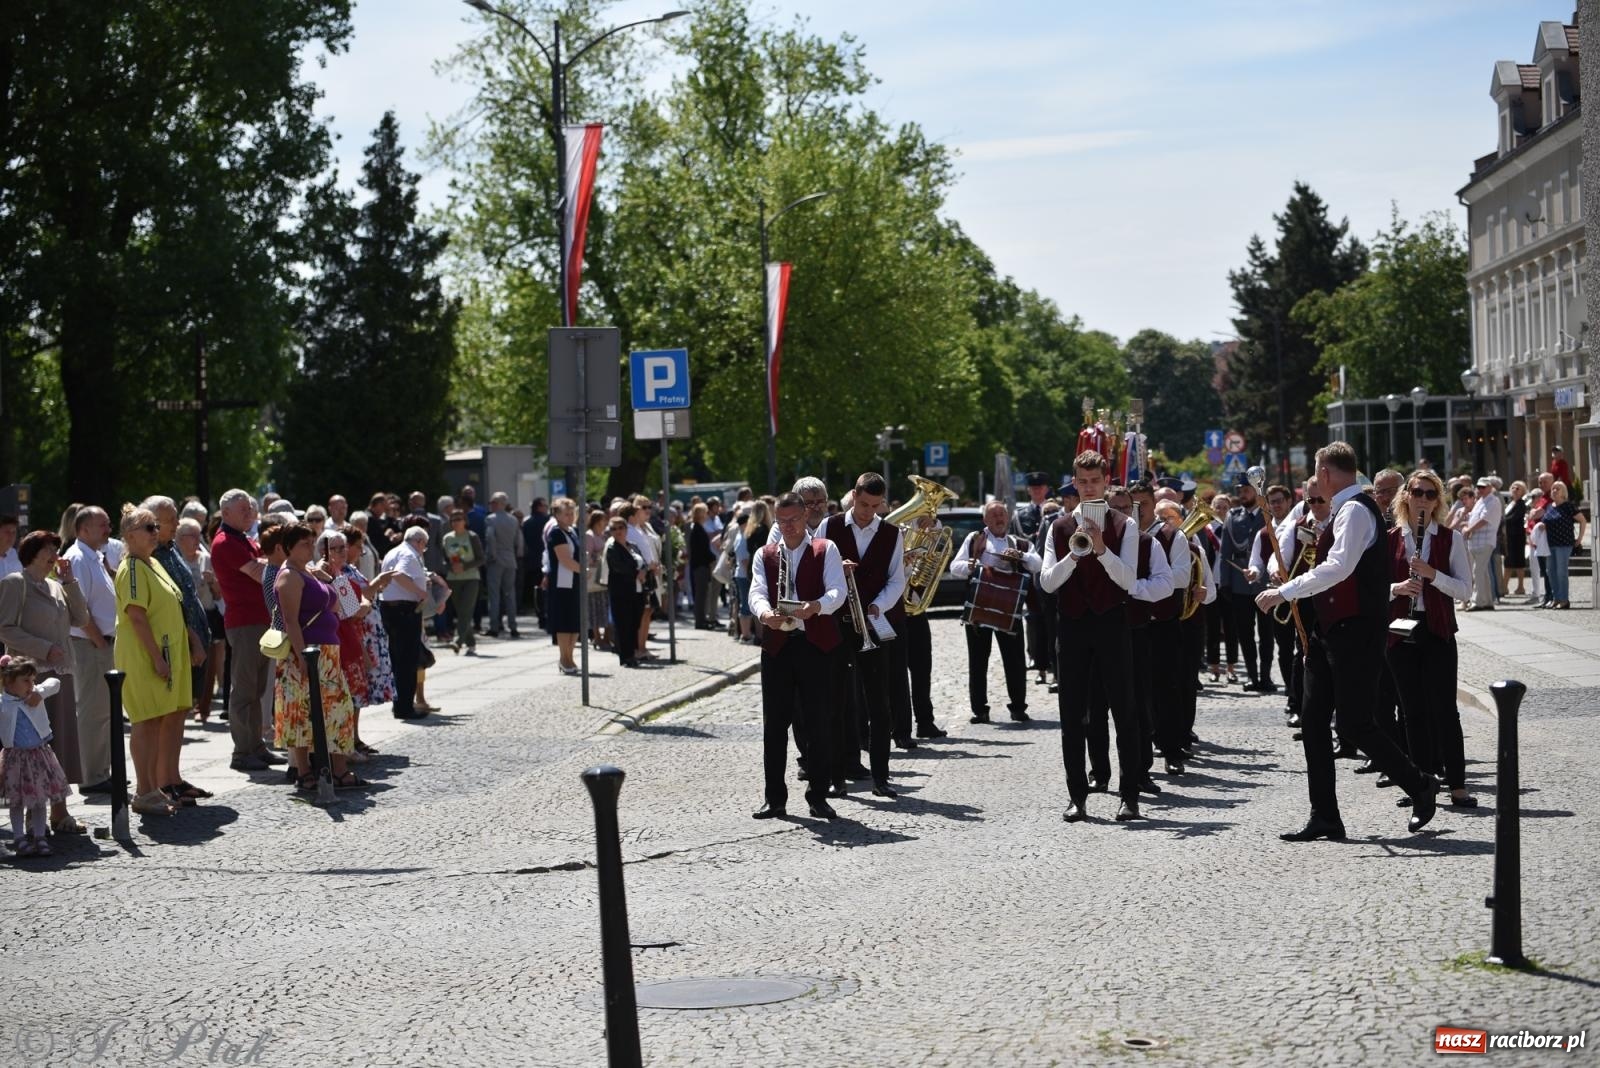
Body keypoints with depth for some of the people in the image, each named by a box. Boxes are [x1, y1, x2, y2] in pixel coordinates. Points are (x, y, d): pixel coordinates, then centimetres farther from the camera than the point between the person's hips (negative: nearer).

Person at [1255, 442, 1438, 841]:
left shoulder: (1355, 510, -15)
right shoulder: (1346, 511, 16)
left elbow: (1339, 567, -28)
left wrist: (1285, 592, -27)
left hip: (1356, 631, -10)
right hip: (1333, 629, 10)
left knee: (1353, 725, -6)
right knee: (1313, 720, 5)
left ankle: (1419, 786, 14)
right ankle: (1324, 818, 7)